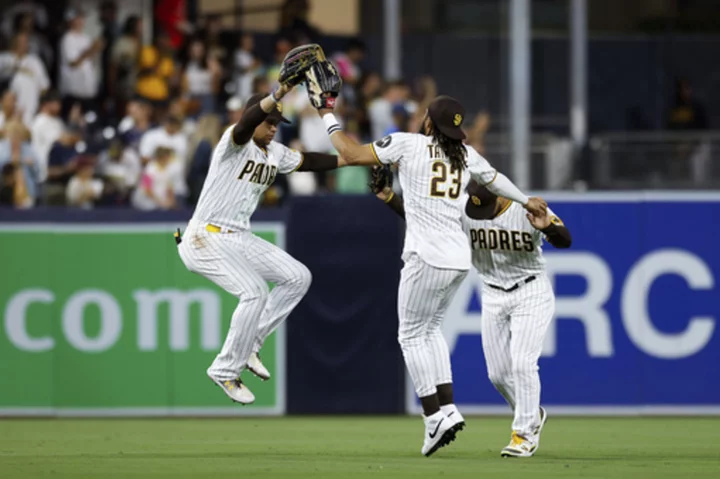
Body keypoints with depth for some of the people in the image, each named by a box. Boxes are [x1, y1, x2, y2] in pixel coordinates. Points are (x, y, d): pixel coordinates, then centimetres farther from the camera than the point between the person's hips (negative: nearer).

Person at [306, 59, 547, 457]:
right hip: (460, 259, 7)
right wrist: (527, 202, 47)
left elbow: (351, 154, -6)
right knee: (430, 330, 22)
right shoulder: (467, 155, 11)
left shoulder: (408, 144, -5)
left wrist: (327, 114, 6)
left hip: (428, 259, -6)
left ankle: (436, 417, -5)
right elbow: (495, 179, 29)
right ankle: (447, 408, 13)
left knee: (412, 335, 4)